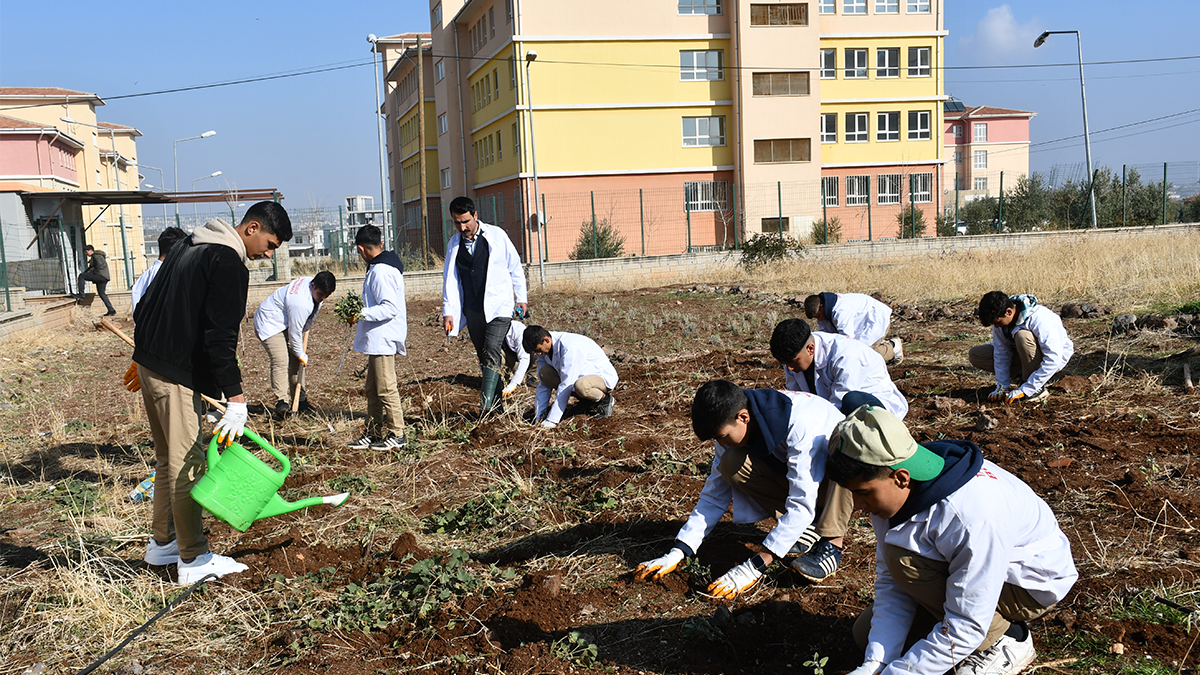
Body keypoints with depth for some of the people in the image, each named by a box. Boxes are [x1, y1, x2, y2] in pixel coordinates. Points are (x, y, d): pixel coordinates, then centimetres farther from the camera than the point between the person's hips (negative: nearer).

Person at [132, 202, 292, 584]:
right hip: (176, 374, -10)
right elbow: (220, 336, -22)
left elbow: (146, 304, 22)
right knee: (188, 463, -4)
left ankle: (163, 544, 30)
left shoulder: (192, 246, 16)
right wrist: (236, 399, -23)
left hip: (149, 362, 10)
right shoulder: (228, 264, -15)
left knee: (168, 458, 19)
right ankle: (193, 560, 3)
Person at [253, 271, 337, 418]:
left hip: (285, 323, 9)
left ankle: (300, 400, 16)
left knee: (295, 361, 8)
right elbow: (295, 332, -25)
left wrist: (304, 347, 7)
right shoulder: (300, 302, -36)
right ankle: (281, 402, -22)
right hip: (269, 323, -9)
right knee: (280, 361, -22)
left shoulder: (316, 289, -8)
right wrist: (301, 355, -11)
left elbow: (307, 322, 7)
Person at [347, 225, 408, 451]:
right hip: (378, 339, 11)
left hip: (383, 339, -11)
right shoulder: (386, 267, 14)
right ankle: (373, 433, 23)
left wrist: (363, 314, -26)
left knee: (386, 389, -3)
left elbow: (391, 307, -24)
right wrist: (363, 316, 26)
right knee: (372, 389, 16)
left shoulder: (380, 272, -18)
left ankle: (397, 434, 6)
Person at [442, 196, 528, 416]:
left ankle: (486, 404, -21)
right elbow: (450, 279, 10)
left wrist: (521, 297, 6)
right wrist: (448, 311, 3)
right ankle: (498, 404, 16)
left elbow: (515, 267, 6)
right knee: (483, 357, 7)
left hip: (498, 306, -4)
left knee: (491, 353, -17)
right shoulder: (454, 243, 7)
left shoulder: (496, 235, -2)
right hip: (472, 310, 4)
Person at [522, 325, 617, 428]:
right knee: (544, 373, -8)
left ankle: (605, 399, -8)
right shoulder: (544, 349, -5)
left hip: (604, 377, -9)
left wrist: (552, 420, -31)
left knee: (580, 385, -41)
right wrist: (539, 415, -2)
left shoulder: (570, 347, -31)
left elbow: (566, 385, -32)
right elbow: (543, 384, 3)